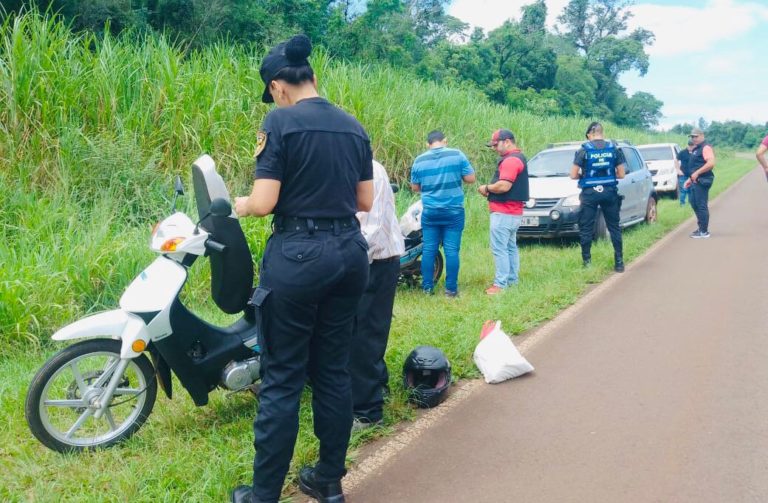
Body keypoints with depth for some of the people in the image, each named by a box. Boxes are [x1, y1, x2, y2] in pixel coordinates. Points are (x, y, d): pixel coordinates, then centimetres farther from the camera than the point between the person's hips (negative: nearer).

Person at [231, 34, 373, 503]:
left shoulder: (281, 121, -9)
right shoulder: (354, 126, 9)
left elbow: (264, 203, -14)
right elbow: (365, 201, 13)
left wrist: (240, 204, 7)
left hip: (298, 255, -6)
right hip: (349, 252, 6)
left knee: (283, 378, 3)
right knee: (334, 369, 15)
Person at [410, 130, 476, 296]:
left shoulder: (419, 161, 2)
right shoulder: (457, 155, -5)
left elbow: (415, 187, 10)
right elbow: (470, 178, -3)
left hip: (430, 212, 2)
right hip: (454, 211, -2)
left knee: (428, 250, 7)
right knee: (452, 250, 0)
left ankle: (427, 287, 9)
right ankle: (451, 288, 1)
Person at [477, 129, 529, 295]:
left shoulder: (511, 160, -17)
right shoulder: (518, 158, 18)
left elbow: (504, 186, -26)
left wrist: (487, 188, -10)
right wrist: (491, 189, 8)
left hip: (503, 213, -11)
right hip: (513, 212, 11)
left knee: (499, 248, -9)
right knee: (510, 247, 16)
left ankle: (501, 284, -9)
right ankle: (512, 280, 23)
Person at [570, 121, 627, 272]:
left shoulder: (583, 150, -5)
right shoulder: (614, 149, 2)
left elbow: (573, 175, -6)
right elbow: (621, 174, 3)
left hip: (590, 193, -2)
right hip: (609, 192, 2)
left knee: (586, 229, 5)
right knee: (614, 227, 11)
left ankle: (587, 262, 7)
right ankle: (619, 261, 11)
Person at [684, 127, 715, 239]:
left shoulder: (705, 147, -12)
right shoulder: (696, 149, 19)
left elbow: (711, 163, -24)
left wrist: (697, 173, -25)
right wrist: (690, 179, 23)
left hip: (702, 181, -10)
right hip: (696, 181, 10)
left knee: (702, 206, -7)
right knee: (694, 204, 15)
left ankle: (704, 232, -3)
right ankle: (701, 227, 25)